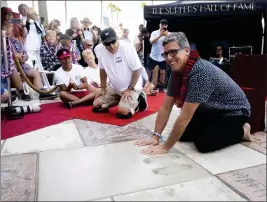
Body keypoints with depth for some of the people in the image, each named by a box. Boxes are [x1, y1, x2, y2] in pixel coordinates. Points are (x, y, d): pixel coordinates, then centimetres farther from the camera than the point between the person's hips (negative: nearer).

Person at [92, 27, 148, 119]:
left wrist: (130, 89, -17)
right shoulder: (99, 49, -12)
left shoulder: (127, 47, -25)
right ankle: (120, 100, 19)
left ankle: (137, 101, 6)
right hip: (114, 87, 6)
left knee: (122, 111, -24)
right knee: (96, 105, 3)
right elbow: (103, 70, 4)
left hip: (132, 87, -5)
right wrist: (103, 88, 6)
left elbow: (138, 70, -18)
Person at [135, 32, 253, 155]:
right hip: (211, 110, 7)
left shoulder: (200, 72, -36)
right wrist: (156, 136, -11)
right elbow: (165, 108, -6)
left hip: (234, 111, -7)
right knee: (182, 135, -3)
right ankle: (214, 128, 19)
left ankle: (241, 131, 3)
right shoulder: (177, 71, -9)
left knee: (203, 143, -23)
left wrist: (165, 147, -28)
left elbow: (185, 116, -35)